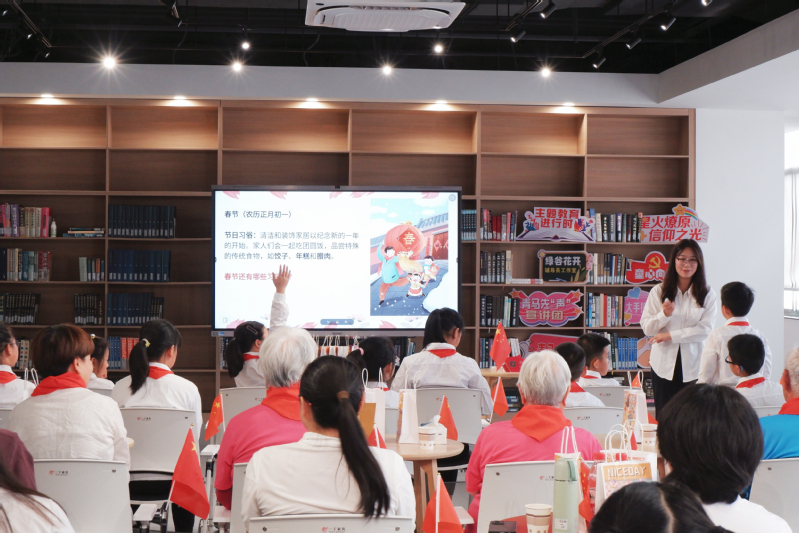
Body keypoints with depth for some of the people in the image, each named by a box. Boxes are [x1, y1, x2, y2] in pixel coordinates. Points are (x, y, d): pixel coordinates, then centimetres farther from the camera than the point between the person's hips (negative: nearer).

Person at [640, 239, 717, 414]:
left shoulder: (707, 295, 4)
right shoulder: (658, 291, 6)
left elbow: (706, 329, -7)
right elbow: (647, 328, 3)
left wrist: (671, 335, -12)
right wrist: (664, 314, -16)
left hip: (693, 365, -1)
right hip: (664, 363, 1)